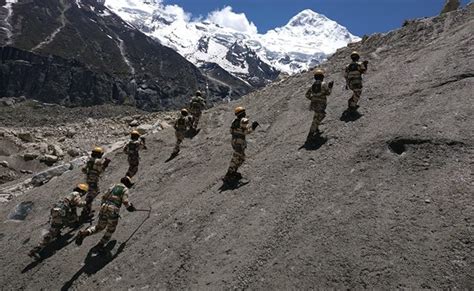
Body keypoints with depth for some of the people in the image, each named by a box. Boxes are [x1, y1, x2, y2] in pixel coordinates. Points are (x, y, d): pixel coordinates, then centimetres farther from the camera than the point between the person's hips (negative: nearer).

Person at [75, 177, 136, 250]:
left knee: (99, 227, 21)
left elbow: (104, 197, 24)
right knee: (111, 229, 16)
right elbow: (125, 201, -10)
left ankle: (84, 233, 2)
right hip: (113, 210, -6)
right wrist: (130, 207, 7)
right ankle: (101, 244, 14)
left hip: (103, 208, 6)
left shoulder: (114, 186, 21)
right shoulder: (125, 189, 3)